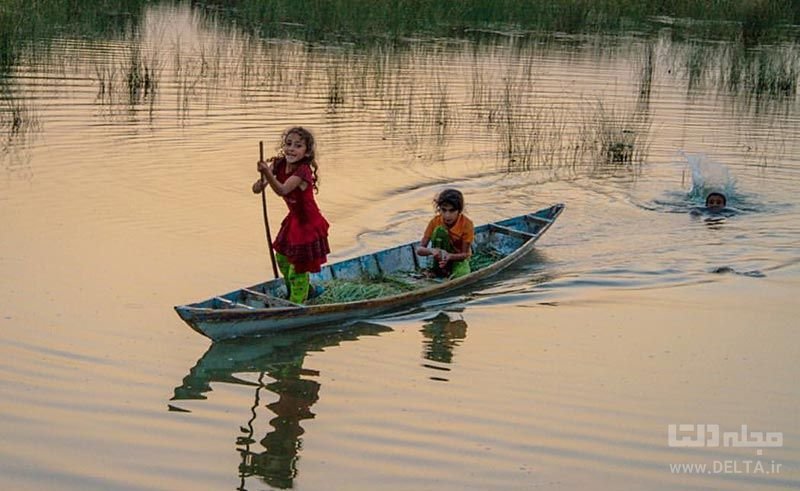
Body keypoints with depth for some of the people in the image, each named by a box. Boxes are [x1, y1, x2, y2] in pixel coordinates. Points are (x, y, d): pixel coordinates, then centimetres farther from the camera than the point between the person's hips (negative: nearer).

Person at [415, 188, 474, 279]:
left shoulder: (467, 224, -22)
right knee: (440, 231, -27)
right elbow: (419, 249, -19)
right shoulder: (435, 221, -18)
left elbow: (465, 254, -20)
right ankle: (440, 269, -16)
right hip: (442, 256, 2)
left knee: (461, 276, -36)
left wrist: (449, 256, -42)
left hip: (458, 258, -2)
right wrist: (431, 250, -43)